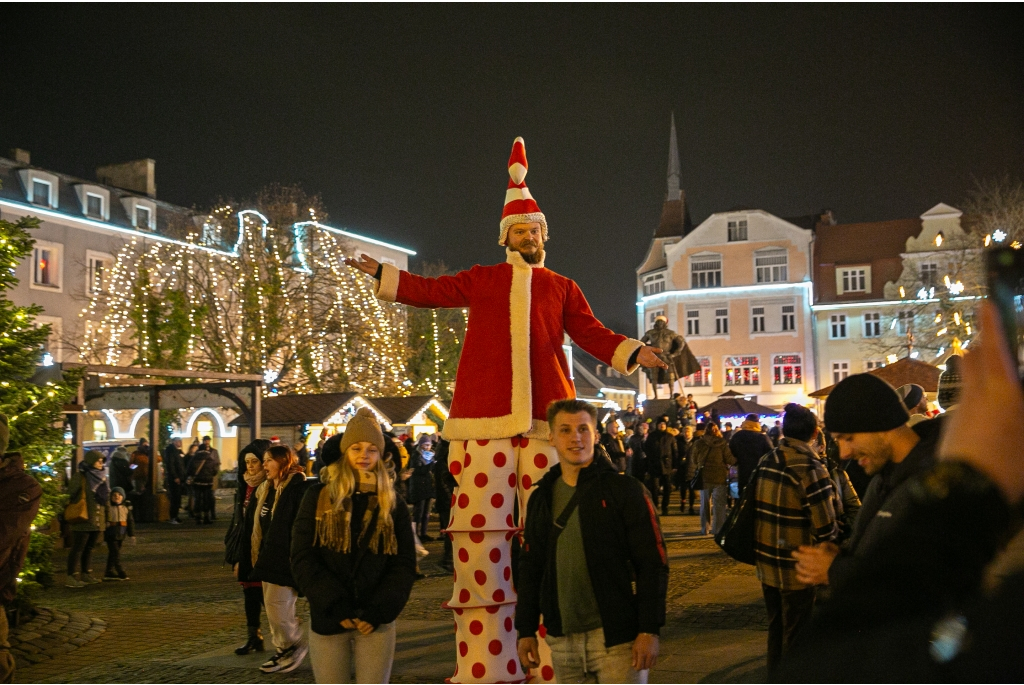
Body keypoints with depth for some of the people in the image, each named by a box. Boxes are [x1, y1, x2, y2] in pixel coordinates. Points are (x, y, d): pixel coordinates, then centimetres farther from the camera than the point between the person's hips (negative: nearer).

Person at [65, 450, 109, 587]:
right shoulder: (79, 477, -8)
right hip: (82, 520, -7)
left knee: (89, 548, 14)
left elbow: (105, 498, 20)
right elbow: (70, 495, -11)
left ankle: (85, 574, 23)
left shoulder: (100, 477, 14)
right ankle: (72, 577, -5)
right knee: (77, 548, -6)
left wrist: (107, 518, 17)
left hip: (97, 520, 7)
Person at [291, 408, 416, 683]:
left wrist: (379, 611, -9)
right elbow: (303, 557, -3)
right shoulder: (319, 497, 3)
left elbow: (404, 563, 3)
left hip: (376, 621, 0)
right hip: (328, 620, 0)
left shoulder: (392, 503, 6)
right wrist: (336, 607, -11)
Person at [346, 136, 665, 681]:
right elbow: (429, 290, 16)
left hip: (545, 416, 1)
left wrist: (634, 353, -3)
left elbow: (593, 334, 11)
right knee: (481, 525, -5)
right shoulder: (482, 280, 18)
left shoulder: (562, 288, 18)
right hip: (483, 418, 0)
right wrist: (382, 274, 8)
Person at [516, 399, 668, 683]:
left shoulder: (624, 490, -4)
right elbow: (530, 567, 15)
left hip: (617, 638, -4)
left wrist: (650, 630, -13)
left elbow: (652, 563, -8)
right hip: (562, 640, 5)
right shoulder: (542, 498, 10)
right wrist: (526, 630, 12)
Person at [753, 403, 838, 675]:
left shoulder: (767, 460, 1)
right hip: (796, 569, -6)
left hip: (766, 563, 6)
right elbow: (826, 528, -20)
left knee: (776, 629, 20)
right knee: (795, 636, 7)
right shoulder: (810, 467, -19)